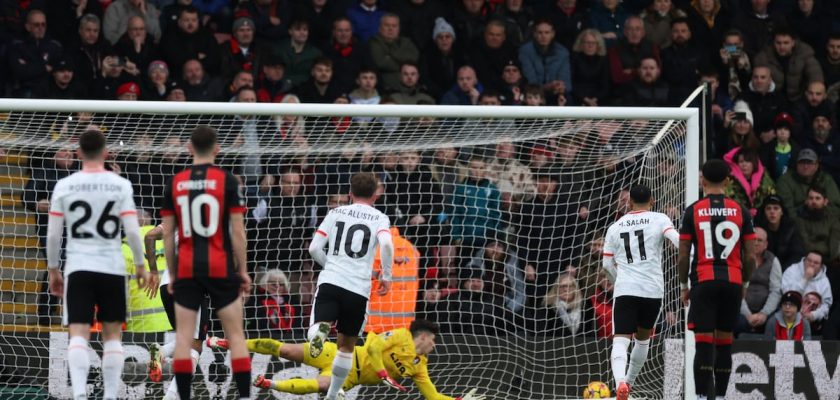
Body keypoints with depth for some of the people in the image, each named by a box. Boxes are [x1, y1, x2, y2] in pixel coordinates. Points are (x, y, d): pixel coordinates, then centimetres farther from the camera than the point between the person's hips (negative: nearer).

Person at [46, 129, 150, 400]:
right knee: (112, 334, 12)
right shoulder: (120, 185, -2)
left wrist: (53, 270, 13)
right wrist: (140, 265, 8)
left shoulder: (64, 186, 0)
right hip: (112, 267, 0)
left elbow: (53, 234, 1)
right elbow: (132, 231, -5)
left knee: (79, 334, -5)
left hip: (78, 268, 0)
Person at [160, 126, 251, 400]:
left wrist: (172, 275, 13)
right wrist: (243, 270, 4)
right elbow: (238, 231, -5)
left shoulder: (175, 183, 4)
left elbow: (168, 234, 6)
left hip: (186, 269, 2)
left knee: (183, 336, 3)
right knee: (235, 335, 3)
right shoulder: (226, 180, -3)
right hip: (221, 269, -2)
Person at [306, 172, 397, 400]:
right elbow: (386, 244, -13)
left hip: (330, 281, 0)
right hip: (358, 287, 0)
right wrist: (386, 276, 0)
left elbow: (314, 248, 10)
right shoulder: (379, 218, 8)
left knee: (318, 325, -6)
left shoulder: (336, 213, 15)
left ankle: (320, 330, -43)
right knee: (347, 345, 16)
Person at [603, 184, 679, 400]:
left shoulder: (616, 227, 12)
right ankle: (630, 381, 31)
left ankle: (620, 381, -34)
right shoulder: (659, 219, 5)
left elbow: (608, 265, 14)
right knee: (643, 338, 23)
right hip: (653, 289, 0)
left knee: (620, 340, -9)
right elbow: (678, 240, -12)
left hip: (624, 290, 0)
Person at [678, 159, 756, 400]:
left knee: (704, 343, -4)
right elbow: (750, 257, 3)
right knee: (725, 342, 10)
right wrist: (745, 282, 18)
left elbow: (683, 255, -1)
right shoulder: (741, 211, 4)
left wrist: (684, 286, 11)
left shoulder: (693, 211, -1)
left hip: (704, 282, -2)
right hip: (732, 281, 2)